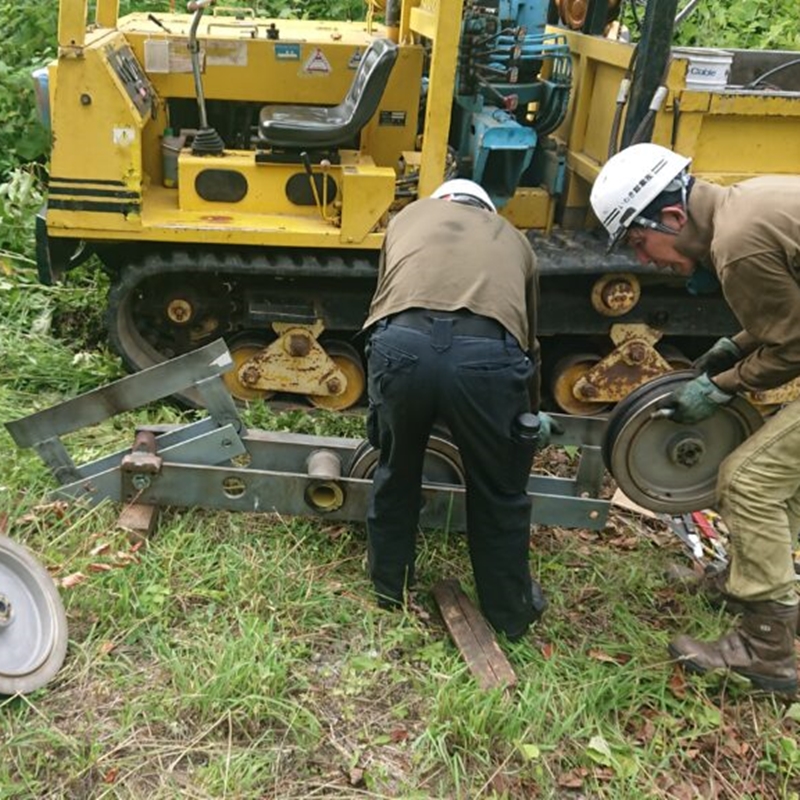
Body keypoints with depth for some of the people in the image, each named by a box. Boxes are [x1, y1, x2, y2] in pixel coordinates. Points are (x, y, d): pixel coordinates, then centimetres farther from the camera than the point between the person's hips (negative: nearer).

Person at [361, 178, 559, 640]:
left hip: (402, 343, 1)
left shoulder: (412, 215, 34)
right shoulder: (512, 238, 34)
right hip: (486, 354, 0)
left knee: (396, 471, 28)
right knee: (500, 489, 23)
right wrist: (532, 414, 57)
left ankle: (390, 586, 45)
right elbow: (528, 336, 41)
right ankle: (511, 610, 40)